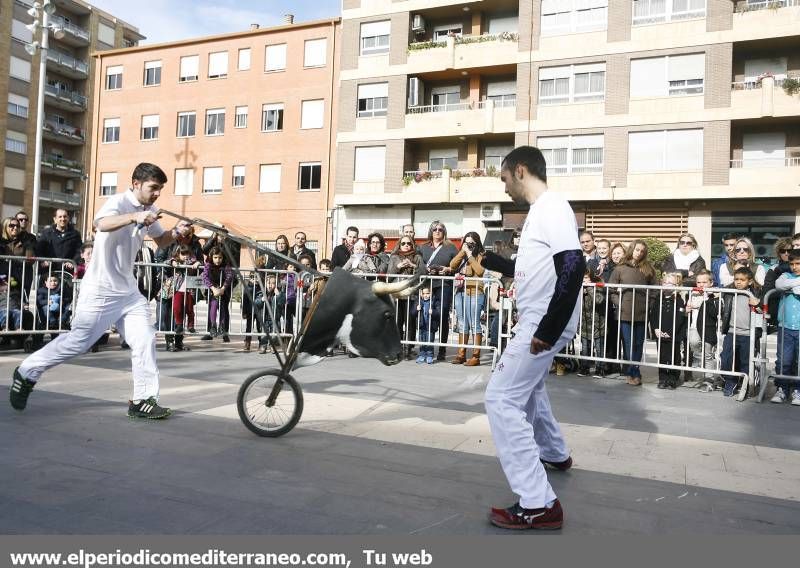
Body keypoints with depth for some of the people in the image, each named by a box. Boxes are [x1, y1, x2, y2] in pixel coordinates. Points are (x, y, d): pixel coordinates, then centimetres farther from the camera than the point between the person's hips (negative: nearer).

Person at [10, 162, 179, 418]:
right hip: (100, 290, -7)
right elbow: (101, 224, -38)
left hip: (128, 291, 7)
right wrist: (134, 217, -53)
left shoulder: (148, 211, 7)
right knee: (77, 342, 3)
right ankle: (27, 373, 25)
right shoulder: (118, 201, -17)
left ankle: (143, 400, 3)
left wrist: (175, 234, -2)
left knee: (145, 340, -2)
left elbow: (160, 240, 19)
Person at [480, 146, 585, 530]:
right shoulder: (540, 211, 16)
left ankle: (538, 504, -9)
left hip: (544, 326, -11)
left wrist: (548, 329, -27)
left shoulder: (551, 207, -16)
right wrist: (487, 259, 28)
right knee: (527, 386, 28)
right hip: (536, 323, 11)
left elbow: (573, 267, -27)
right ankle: (555, 454, 50)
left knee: (502, 399, -11)